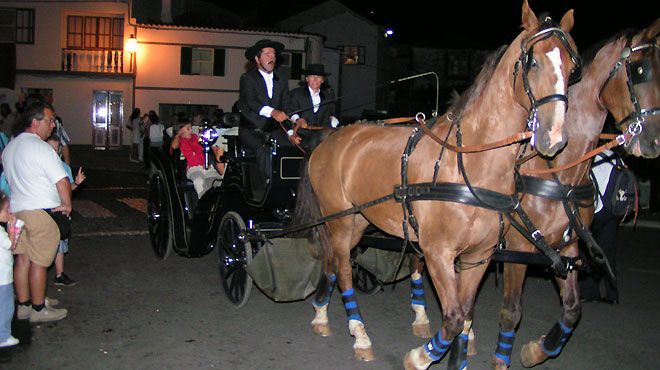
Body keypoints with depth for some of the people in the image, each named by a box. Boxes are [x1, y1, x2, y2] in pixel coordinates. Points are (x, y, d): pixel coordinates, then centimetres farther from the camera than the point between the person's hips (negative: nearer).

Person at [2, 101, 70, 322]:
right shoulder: (40, 147, -16)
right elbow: (62, 181, -20)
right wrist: (67, 205, -7)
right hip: (42, 212, -8)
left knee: (22, 259, 14)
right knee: (39, 262, 1)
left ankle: (23, 306, 23)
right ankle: (39, 310, 10)